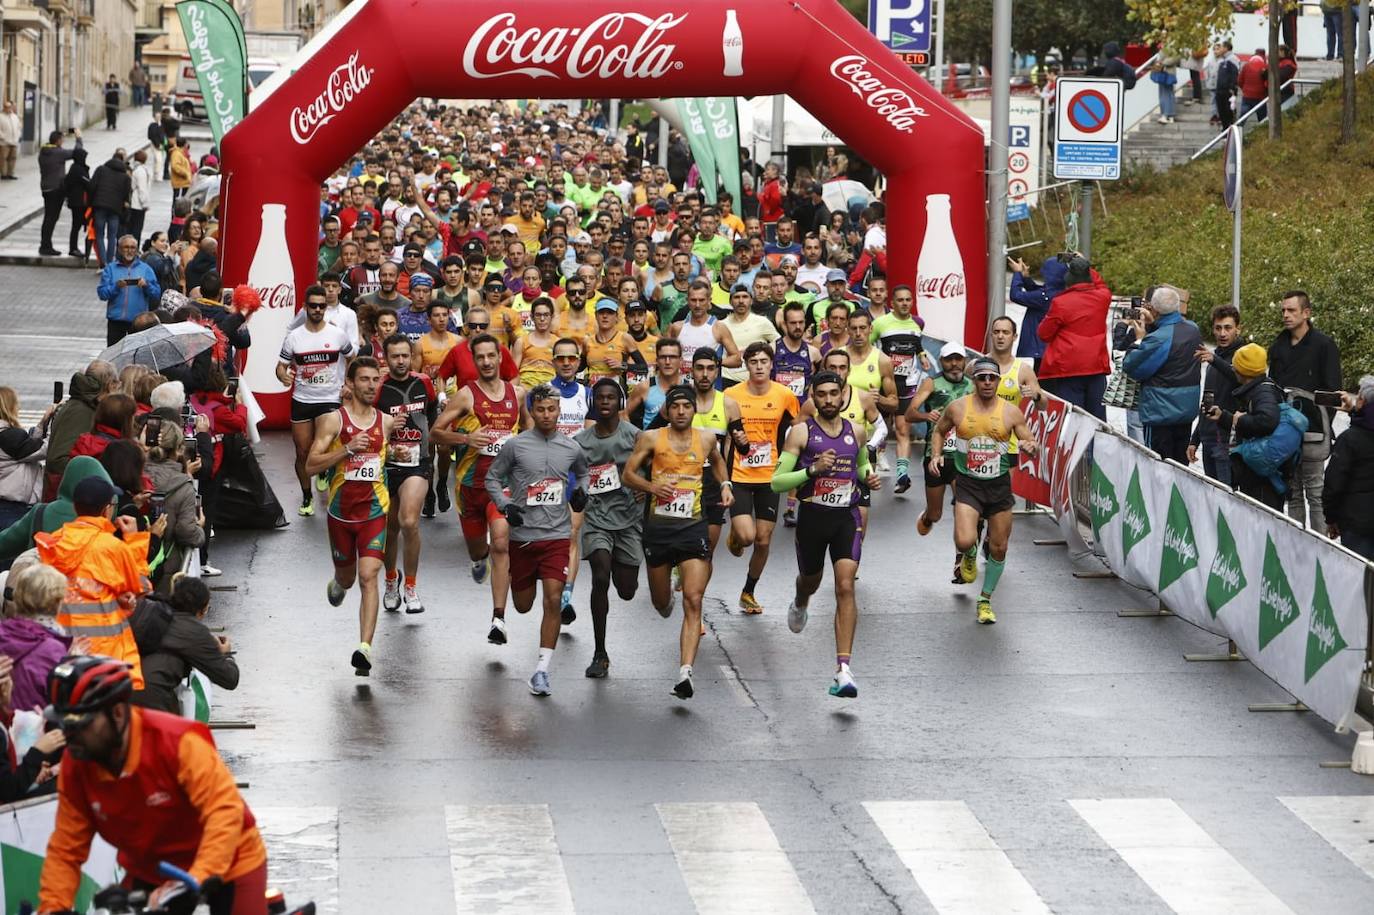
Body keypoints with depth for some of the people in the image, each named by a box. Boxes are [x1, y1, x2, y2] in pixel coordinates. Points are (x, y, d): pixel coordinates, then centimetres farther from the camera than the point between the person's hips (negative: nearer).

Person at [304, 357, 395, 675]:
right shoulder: (333, 420, -8)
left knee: (368, 576, -16)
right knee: (346, 576, 18)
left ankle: (365, 647, -22)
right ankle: (337, 586, 58)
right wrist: (347, 449, -23)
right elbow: (311, 466, -14)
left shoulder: (387, 422, 3)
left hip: (374, 511, 0)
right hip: (341, 513, 0)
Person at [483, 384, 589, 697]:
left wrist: (580, 492, 5)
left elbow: (582, 473, 25)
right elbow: (492, 478, 4)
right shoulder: (515, 445, -4)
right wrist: (505, 506, -12)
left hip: (557, 534, 0)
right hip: (522, 534, 0)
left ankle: (542, 670, -10)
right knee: (523, 606, 11)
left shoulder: (571, 448, 4)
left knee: (553, 599, -14)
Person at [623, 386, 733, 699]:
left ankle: (685, 672, -21)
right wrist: (652, 487, -17)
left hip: (693, 527, 0)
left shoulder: (706, 438, 6)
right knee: (660, 602, 15)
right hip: (658, 526, 0)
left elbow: (717, 461, 28)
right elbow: (628, 473, 1)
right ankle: (667, 599, 56)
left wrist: (725, 484, 10)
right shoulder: (651, 438, -1)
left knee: (693, 602, -15)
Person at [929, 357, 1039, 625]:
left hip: (1000, 485, 1)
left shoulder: (1011, 412, -4)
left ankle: (985, 600, 27)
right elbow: (939, 431, 15)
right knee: (964, 541, -20)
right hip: (968, 484, -1)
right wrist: (936, 455, -1)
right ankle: (970, 556, 19)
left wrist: (1029, 447, -22)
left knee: (999, 548, 7)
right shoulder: (957, 408, -3)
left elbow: (1032, 443, 2)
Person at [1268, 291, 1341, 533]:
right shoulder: (1278, 347, 15)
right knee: (1293, 493, 9)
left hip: (1312, 431, -6)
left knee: (1315, 492, -6)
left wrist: (1323, 426, -13)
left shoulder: (1324, 345, -3)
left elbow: (1332, 391, -5)